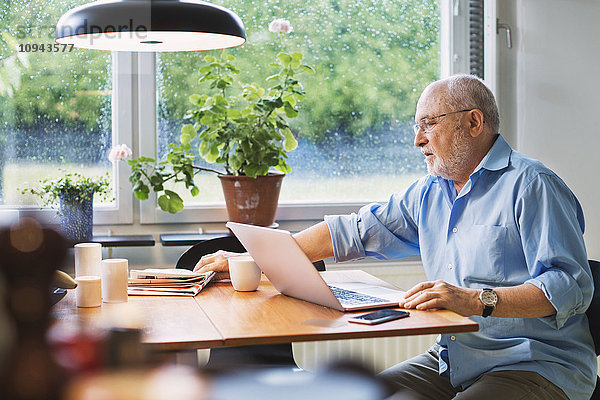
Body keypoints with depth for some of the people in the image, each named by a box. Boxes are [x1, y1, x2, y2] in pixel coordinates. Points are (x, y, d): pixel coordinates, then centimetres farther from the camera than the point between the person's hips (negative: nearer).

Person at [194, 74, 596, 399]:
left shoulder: (532, 185, -9)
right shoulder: (429, 193, 15)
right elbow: (352, 232, 16)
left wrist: (479, 301, -31)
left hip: (539, 366, -7)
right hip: (450, 360, 7)